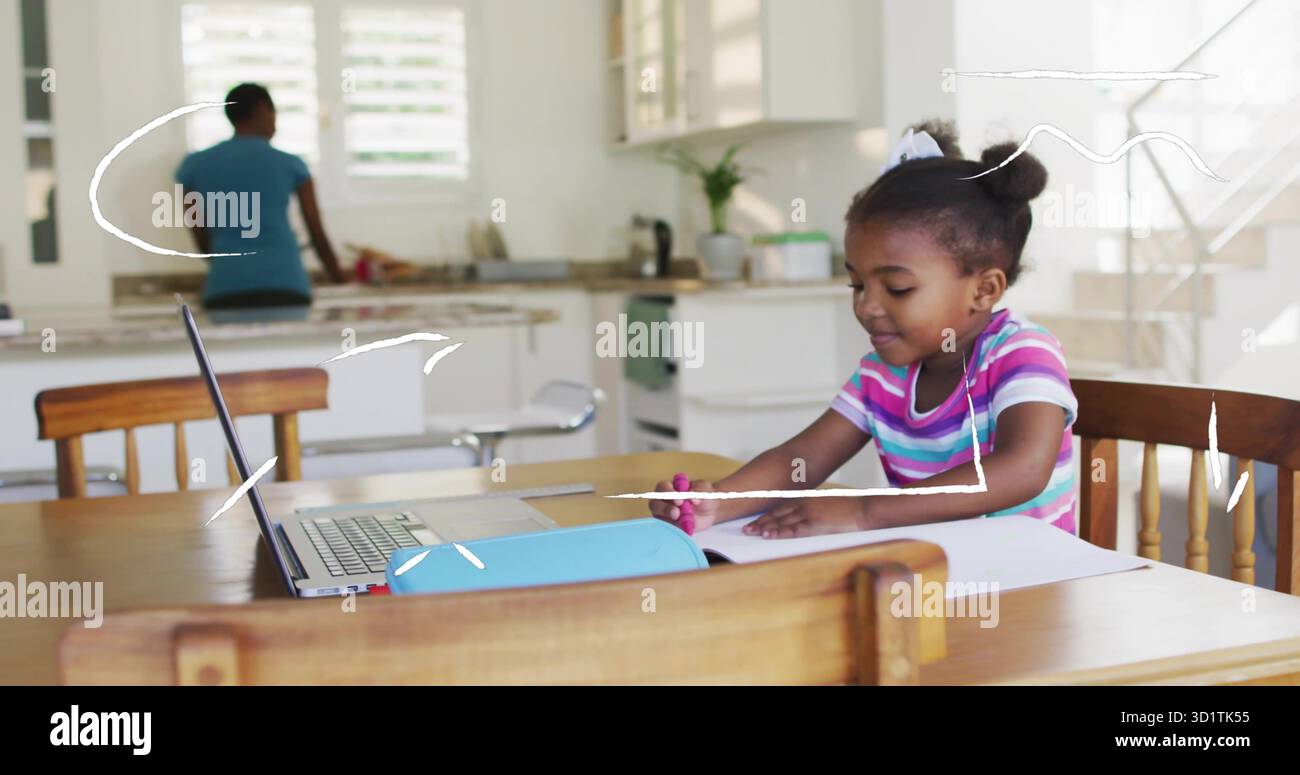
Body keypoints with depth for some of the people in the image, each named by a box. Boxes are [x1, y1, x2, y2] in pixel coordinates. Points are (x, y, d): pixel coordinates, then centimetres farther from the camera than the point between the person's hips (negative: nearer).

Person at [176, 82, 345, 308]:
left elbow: (201, 239, 18)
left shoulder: (194, 166, 12)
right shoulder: (289, 164, 8)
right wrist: (342, 284, 27)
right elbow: (318, 235, 14)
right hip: (285, 288, -1)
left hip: (224, 292, 1)